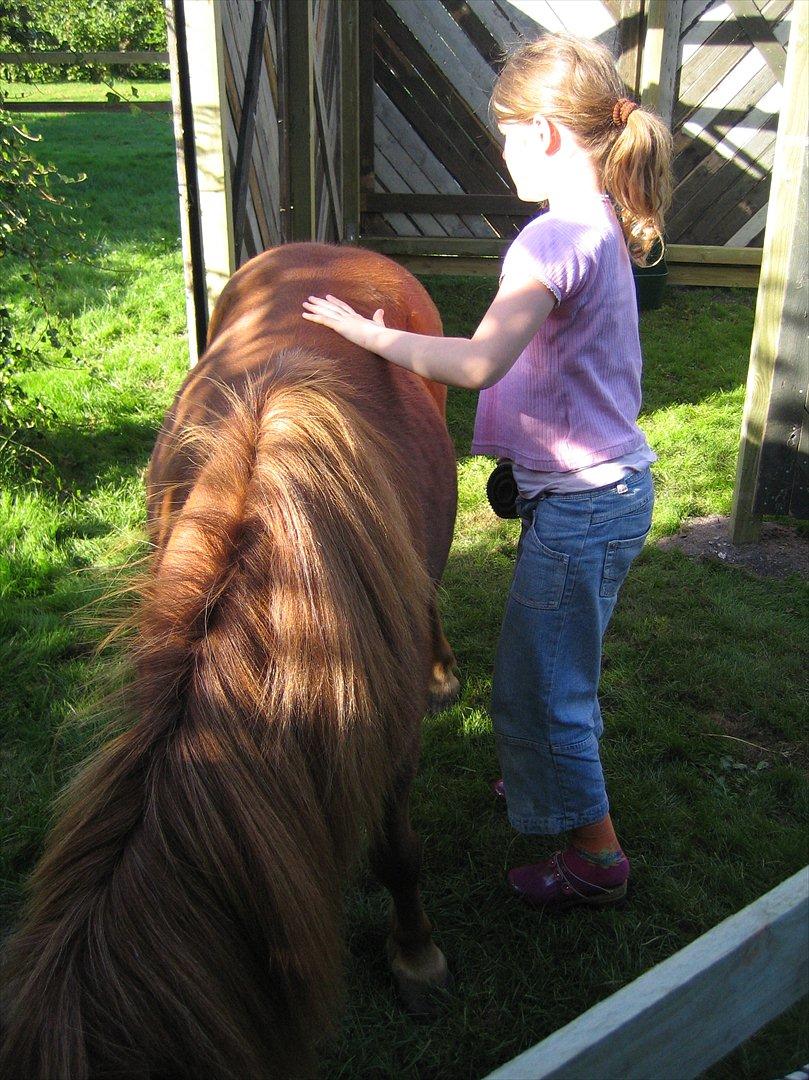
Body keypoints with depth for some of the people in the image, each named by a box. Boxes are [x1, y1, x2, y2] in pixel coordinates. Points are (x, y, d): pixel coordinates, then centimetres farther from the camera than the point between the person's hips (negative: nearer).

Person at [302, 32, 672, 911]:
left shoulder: (555, 236, -23)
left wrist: (365, 334, -26)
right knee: (554, 672, 26)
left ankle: (595, 856, 25)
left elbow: (479, 362, -36)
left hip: (580, 506, -9)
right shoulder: (604, 226, 8)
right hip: (613, 484, 9)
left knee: (537, 687, 7)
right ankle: (552, 783, 48)